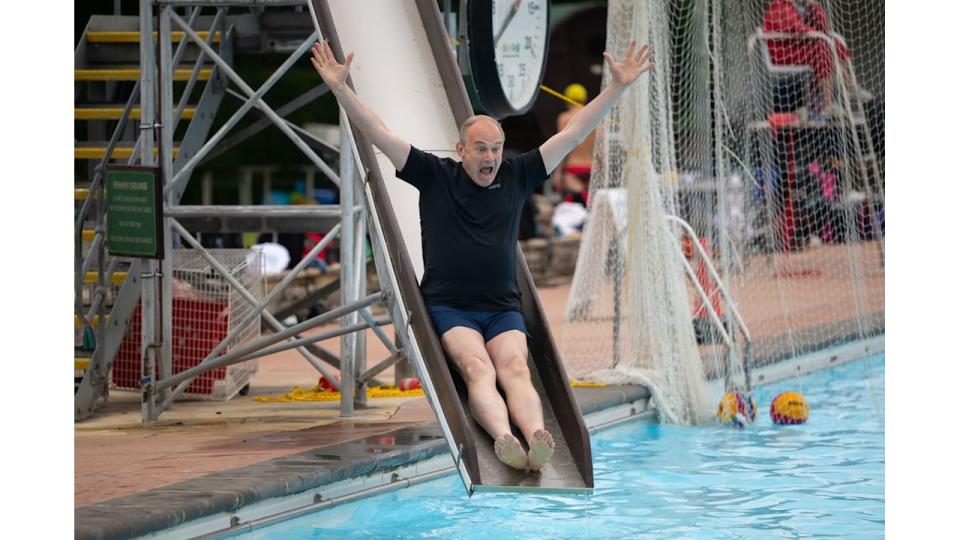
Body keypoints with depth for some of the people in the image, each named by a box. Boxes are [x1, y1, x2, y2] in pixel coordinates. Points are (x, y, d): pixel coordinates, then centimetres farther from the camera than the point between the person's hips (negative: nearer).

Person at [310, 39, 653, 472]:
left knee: (515, 369, -26)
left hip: (503, 308, 2)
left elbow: (573, 133, 10)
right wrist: (340, 88, -8)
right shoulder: (435, 176, 5)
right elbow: (378, 134, 0)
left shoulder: (516, 176, 11)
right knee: (478, 369, -30)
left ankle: (537, 439, -54)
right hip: (448, 306, -2)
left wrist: (618, 87, 7)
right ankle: (504, 440, -57)